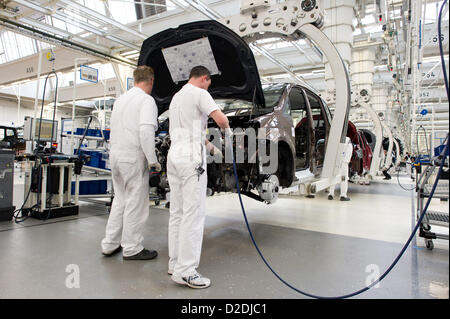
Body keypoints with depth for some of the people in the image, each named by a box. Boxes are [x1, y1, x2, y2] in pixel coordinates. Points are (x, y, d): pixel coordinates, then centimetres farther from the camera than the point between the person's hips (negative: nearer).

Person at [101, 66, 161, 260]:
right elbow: (146, 131, -21)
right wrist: (153, 160, -17)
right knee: (136, 202, 1)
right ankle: (132, 249, 12)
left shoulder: (120, 99, 16)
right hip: (133, 158, -8)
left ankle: (110, 245, 25)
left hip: (115, 155, 8)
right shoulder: (146, 100, -10)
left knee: (120, 200, 18)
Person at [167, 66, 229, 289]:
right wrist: (226, 128, 10)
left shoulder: (176, 97, 25)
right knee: (193, 214, -7)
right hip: (191, 159, -9)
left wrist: (211, 147, 34)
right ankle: (185, 271, -3)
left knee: (177, 212, 12)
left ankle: (175, 262, 21)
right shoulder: (199, 94, -4)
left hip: (174, 156, 9)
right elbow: (221, 119, -15)